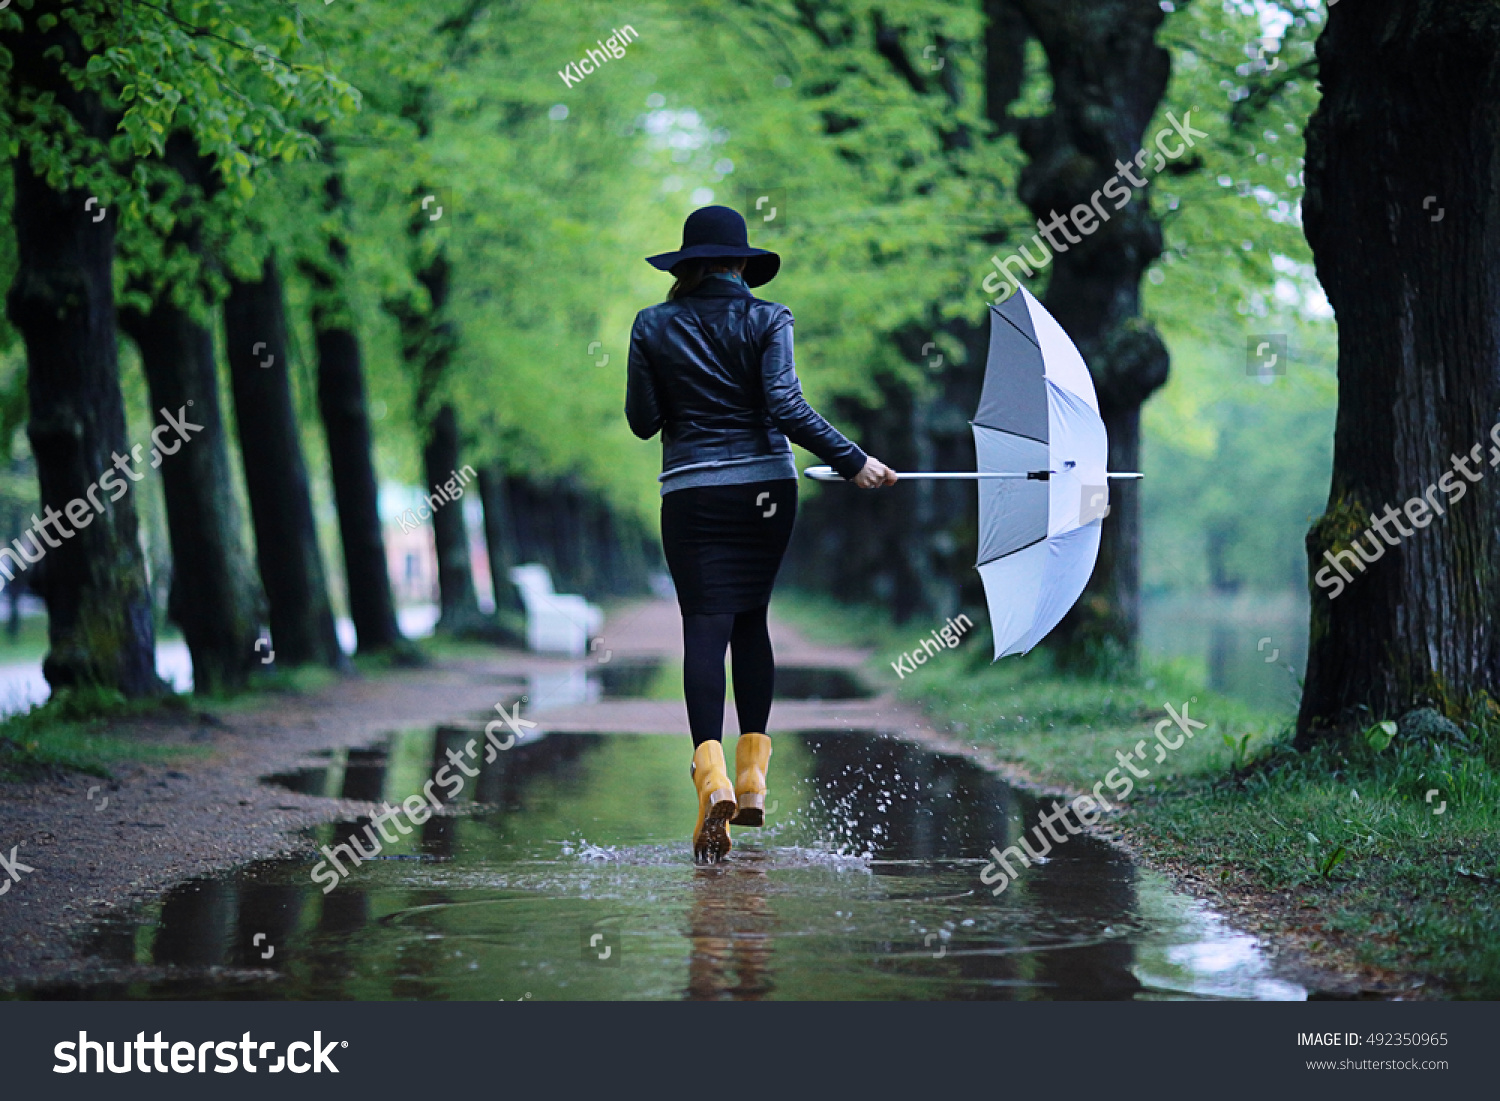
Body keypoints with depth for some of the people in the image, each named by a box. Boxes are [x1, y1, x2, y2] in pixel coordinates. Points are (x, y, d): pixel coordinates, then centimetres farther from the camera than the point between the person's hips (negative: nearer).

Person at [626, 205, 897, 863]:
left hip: (690, 490, -1)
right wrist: (853, 463, -10)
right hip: (765, 487, 1)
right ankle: (753, 777, 13)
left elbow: (642, 421, 4)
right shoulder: (768, 320, -2)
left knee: (705, 624, -5)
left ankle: (712, 772, -27)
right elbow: (785, 406, -13)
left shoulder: (653, 327, 2)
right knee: (751, 619, 15)